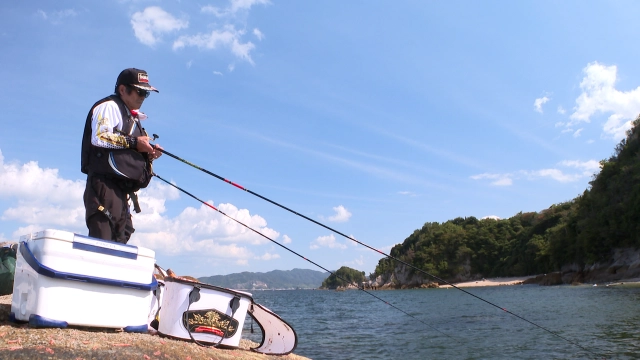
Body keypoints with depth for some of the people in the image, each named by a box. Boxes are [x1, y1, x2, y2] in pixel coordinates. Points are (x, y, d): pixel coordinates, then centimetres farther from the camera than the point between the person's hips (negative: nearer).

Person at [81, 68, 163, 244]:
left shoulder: (132, 118, 28)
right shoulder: (109, 106, 1)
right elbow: (99, 137, -17)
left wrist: (148, 154, 8)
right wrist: (134, 142, -13)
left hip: (123, 190, 10)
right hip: (105, 185, -10)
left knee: (119, 241, 7)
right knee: (102, 241, -16)